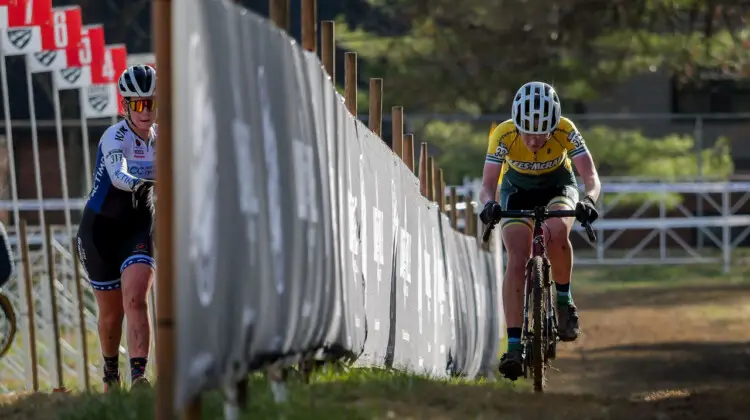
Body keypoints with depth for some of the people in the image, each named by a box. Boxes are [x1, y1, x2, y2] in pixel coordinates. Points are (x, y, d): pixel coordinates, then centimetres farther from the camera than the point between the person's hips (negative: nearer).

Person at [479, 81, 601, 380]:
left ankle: (564, 302, -11)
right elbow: (487, 184, -30)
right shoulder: (504, 135, -30)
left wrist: (589, 200, -55)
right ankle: (514, 345, -19)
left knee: (556, 233, -33)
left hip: (558, 188, 0)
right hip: (517, 191, 0)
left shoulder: (566, 132, -31)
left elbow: (591, 176, -33)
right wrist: (489, 203, -52)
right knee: (517, 258, -18)